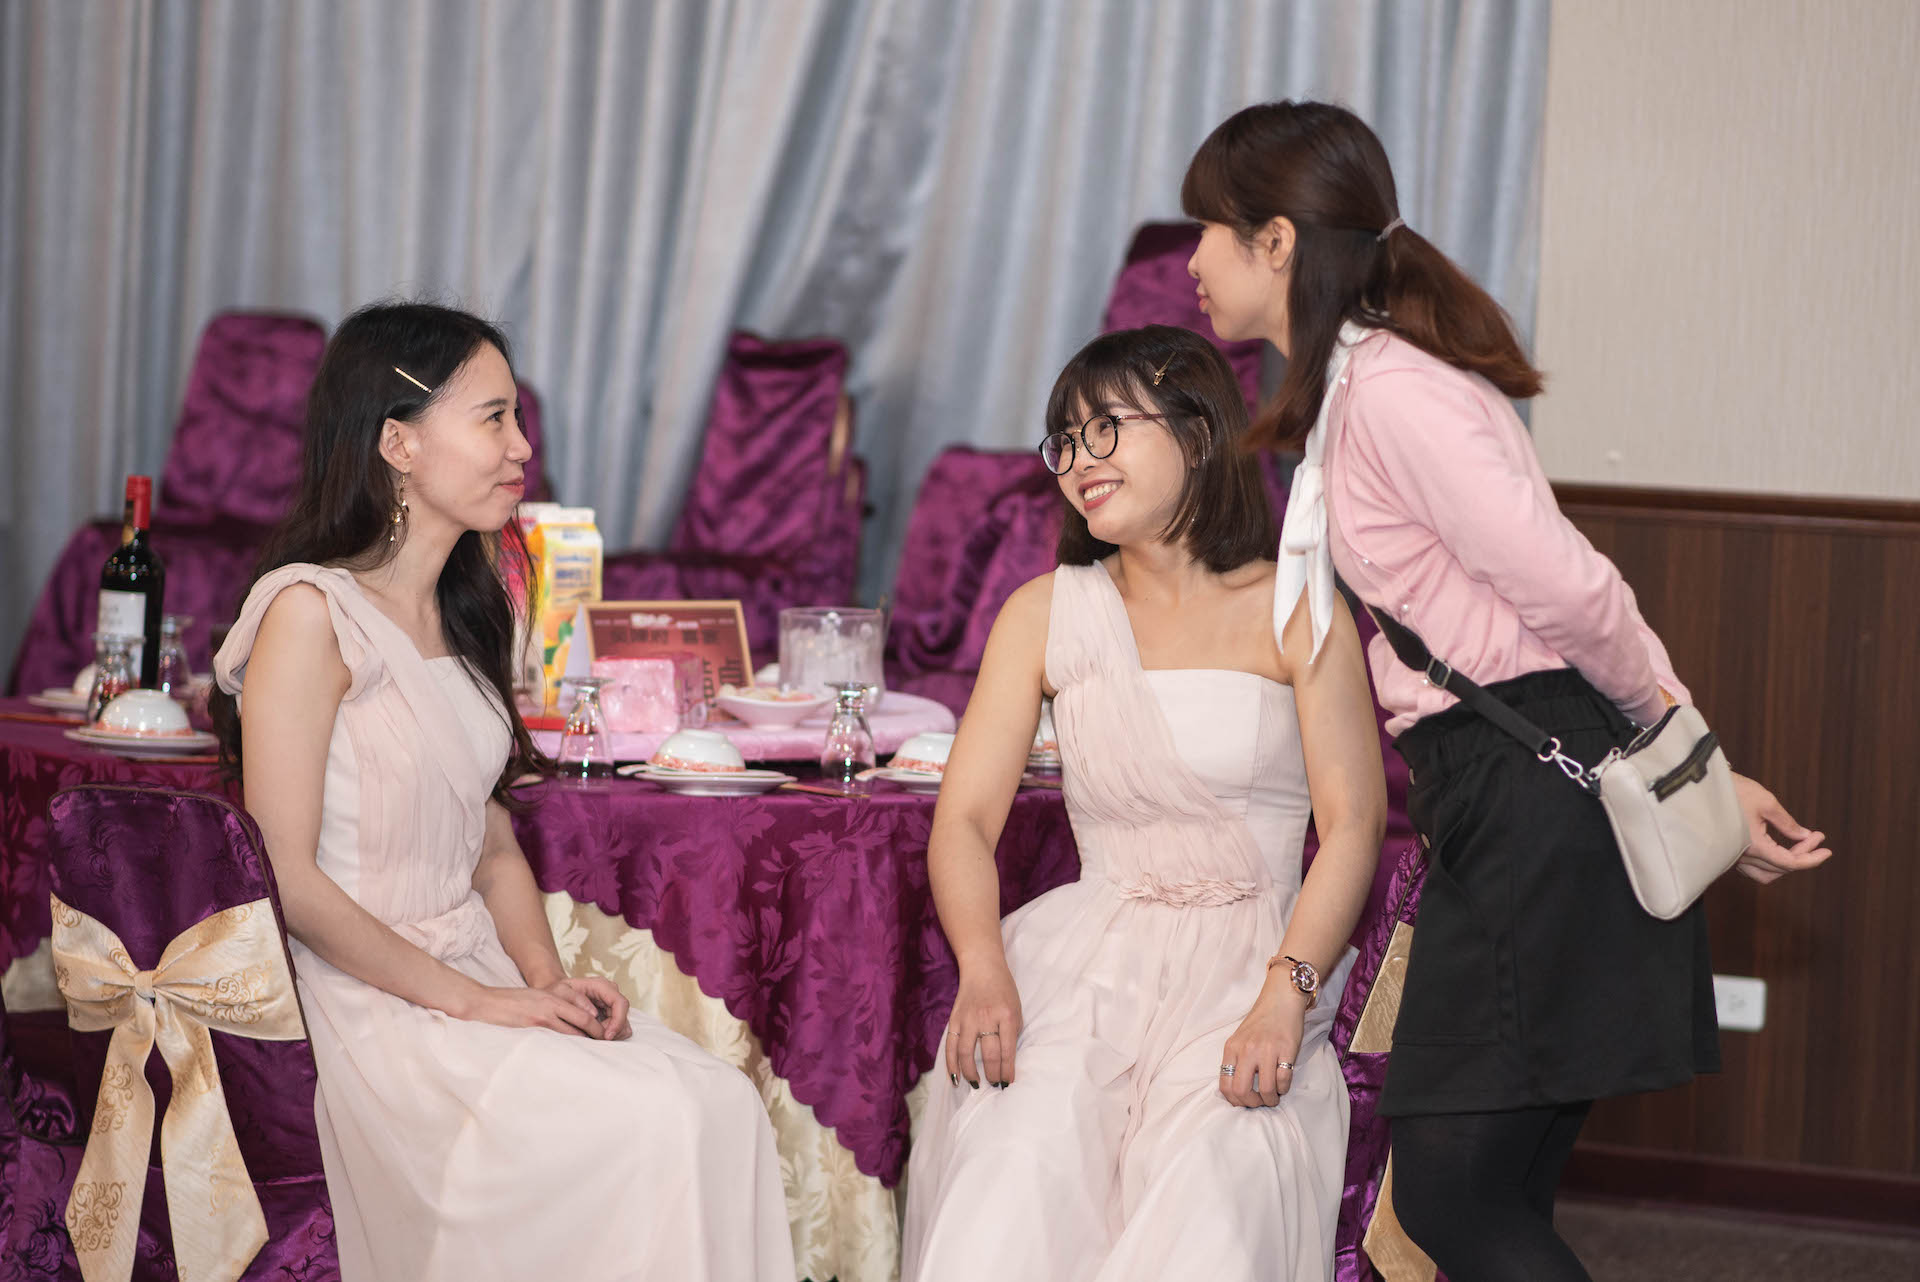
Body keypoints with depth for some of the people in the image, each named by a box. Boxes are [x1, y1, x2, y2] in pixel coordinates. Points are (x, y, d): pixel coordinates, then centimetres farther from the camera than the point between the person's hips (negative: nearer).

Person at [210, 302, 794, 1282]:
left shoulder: (459, 612, 16)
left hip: (477, 973, 7)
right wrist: (476, 1002, -15)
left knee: (724, 1105, -18)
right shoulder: (312, 612, -11)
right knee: (655, 1129, -25)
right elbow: (287, 876, -15)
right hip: (365, 1007, -7)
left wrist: (546, 980, -2)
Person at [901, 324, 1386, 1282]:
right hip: (1086, 958, 2)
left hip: (1250, 961, -2)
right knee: (1016, 1178, -28)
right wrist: (984, 972, -14)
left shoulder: (1294, 610, 6)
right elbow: (965, 817, 6)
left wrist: (1284, 996, -18)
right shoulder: (1046, 614, 13)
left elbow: (1353, 821, -2)